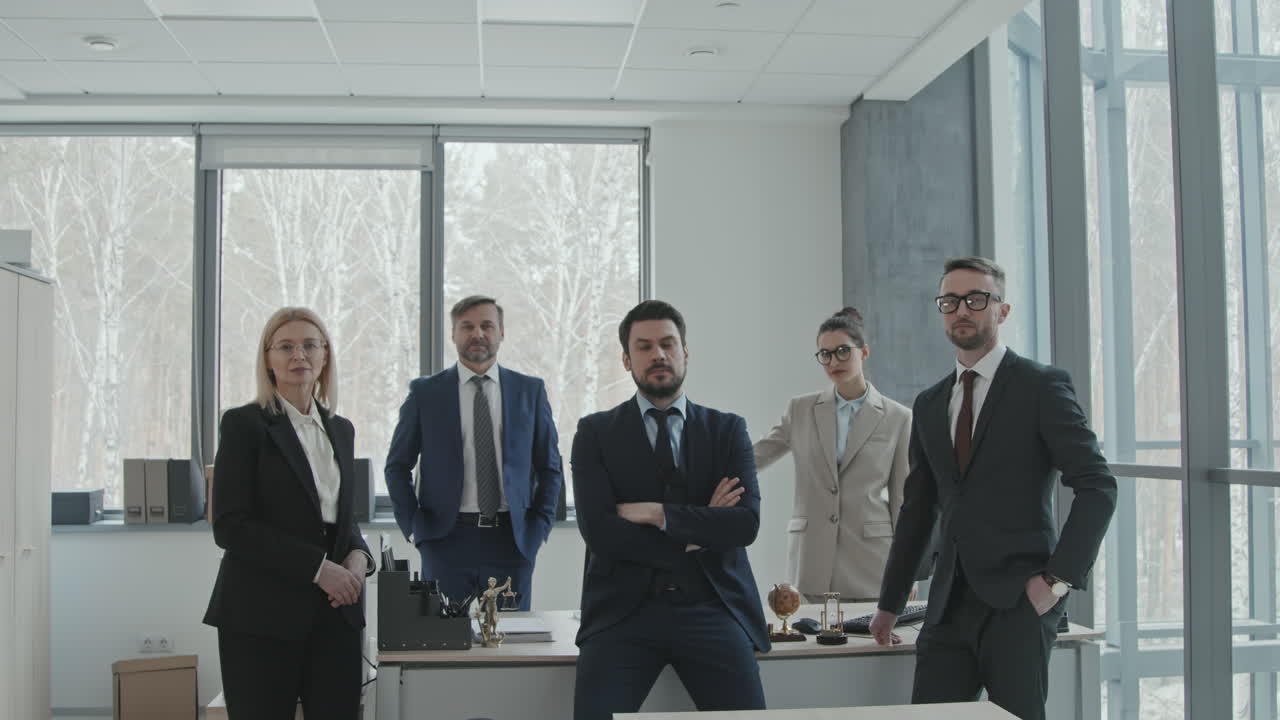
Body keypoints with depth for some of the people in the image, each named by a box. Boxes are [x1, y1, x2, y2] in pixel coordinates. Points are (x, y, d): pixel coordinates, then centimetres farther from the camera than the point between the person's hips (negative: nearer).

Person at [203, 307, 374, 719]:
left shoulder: (341, 430, 15)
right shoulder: (244, 423, -2)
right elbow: (229, 526, -11)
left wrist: (358, 556, -2)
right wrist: (317, 568, -16)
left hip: (334, 612, 5)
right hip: (263, 613, -5)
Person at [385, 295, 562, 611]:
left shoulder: (530, 391, 7)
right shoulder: (425, 392, 4)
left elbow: (550, 467, 11)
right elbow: (398, 466, 9)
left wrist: (539, 526, 2)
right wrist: (413, 526, 0)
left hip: (512, 538, 1)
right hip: (446, 538, -1)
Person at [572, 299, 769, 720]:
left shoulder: (728, 430, 10)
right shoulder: (595, 432, 6)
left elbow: (746, 523, -4)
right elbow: (598, 531, -7)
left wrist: (658, 513, -11)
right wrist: (697, 534, -5)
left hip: (712, 607, 1)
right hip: (625, 609, -1)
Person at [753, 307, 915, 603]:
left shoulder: (897, 418, 2)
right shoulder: (801, 410, 7)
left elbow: (902, 500, 4)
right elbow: (752, 457, 9)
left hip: (870, 558, -1)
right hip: (811, 561, 1)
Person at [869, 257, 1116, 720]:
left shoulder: (1041, 386, -1)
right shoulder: (929, 405, 16)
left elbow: (1098, 486, -6)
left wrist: (1059, 578, -13)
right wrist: (889, 604, 20)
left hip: (1018, 600, -5)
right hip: (950, 604, 5)